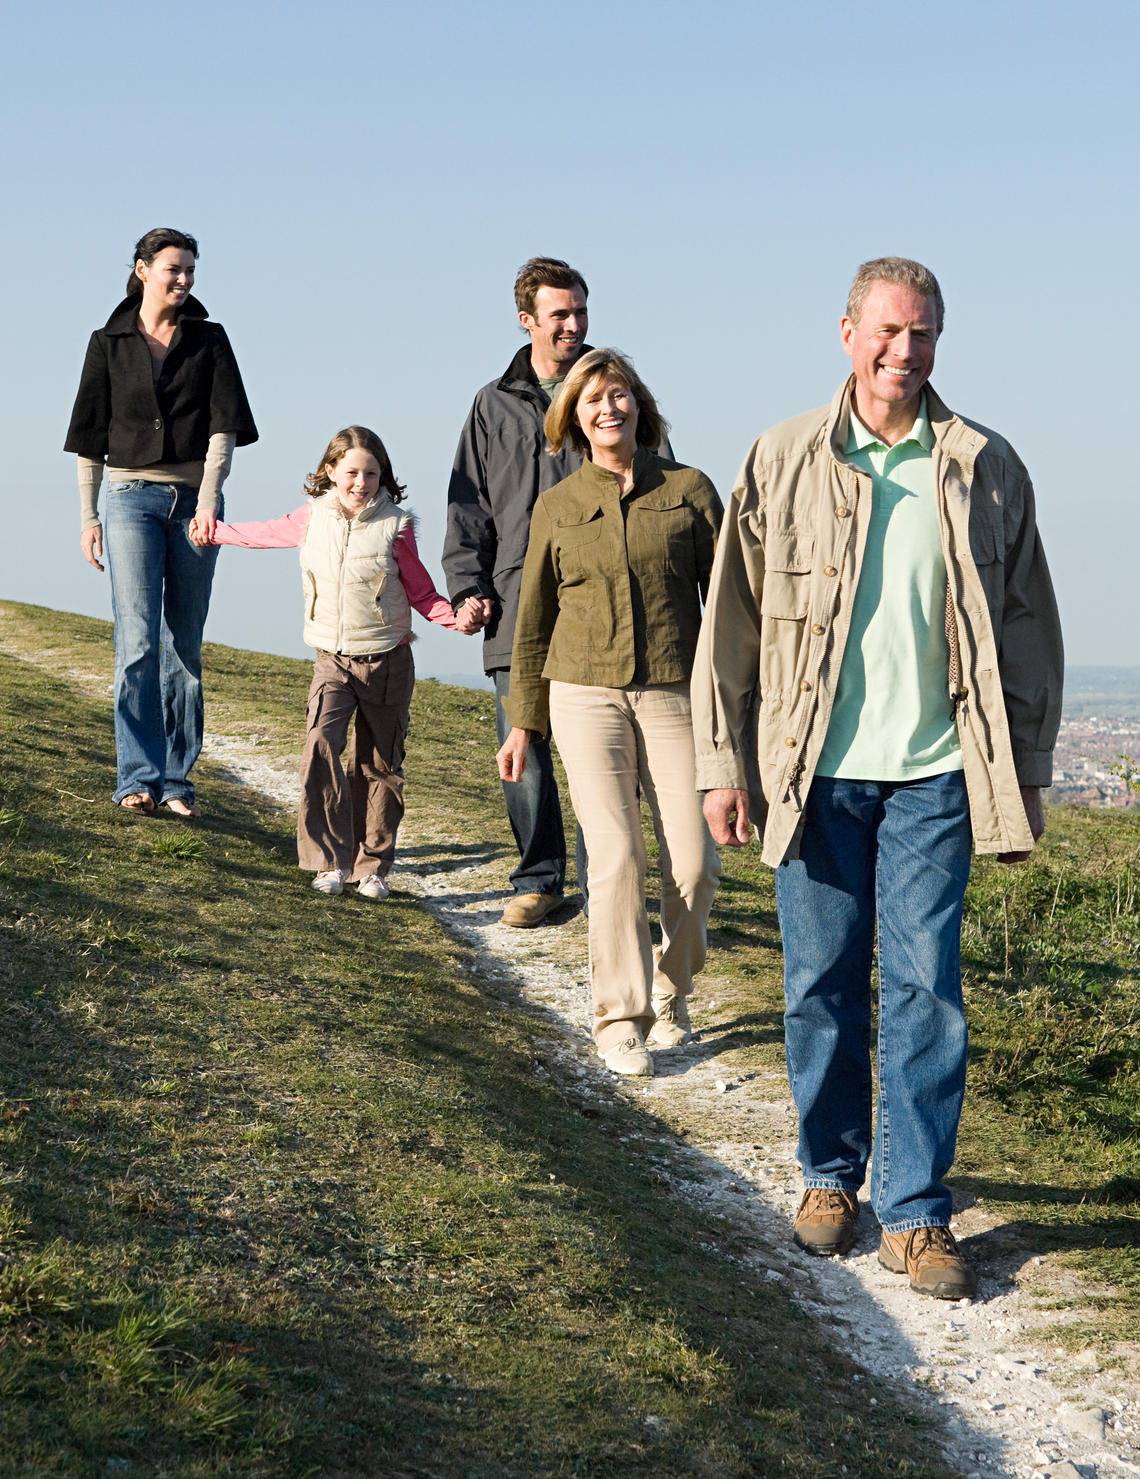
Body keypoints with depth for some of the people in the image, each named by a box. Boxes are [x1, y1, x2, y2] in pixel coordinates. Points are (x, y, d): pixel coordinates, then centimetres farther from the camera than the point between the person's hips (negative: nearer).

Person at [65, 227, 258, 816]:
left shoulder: (209, 340, 7)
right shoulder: (109, 343, 7)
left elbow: (224, 425, -2)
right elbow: (91, 434, 9)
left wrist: (208, 499, -14)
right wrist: (88, 516, 4)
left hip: (196, 500, 1)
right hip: (132, 497, -1)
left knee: (185, 646, 3)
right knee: (138, 639, -13)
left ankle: (176, 778, 8)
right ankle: (137, 777, -13)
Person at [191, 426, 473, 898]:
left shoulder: (396, 527, -7)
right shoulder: (313, 518, 1)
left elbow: (420, 592, 1)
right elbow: (269, 533, 21)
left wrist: (456, 616, -17)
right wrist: (216, 532, 34)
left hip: (387, 662, -1)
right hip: (332, 660, 1)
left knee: (379, 765, 5)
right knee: (320, 747, -18)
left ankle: (372, 867, 18)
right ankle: (331, 862, -13)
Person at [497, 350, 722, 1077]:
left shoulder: (690, 490, 4)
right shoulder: (557, 506, 8)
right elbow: (533, 620, 14)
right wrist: (522, 721, 13)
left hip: (675, 694, 0)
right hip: (586, 695, 0)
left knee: (694, 860, -4)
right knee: (616, 853, -10)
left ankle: (671, 994, 22)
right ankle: (621, 1018, 3)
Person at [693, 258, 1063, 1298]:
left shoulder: (987, 469, 5)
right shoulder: (783, 461, 3)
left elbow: (1027, 631, 8)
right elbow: (732, 621, 5)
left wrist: (1026, 774, 5)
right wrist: (724, 762, 1)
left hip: (933, 774, 0)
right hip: (815, 772, 0)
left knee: (925, 989, -1)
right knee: (822, 985, 8)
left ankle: (916, 1211, 8)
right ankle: (831, 1175, 26)